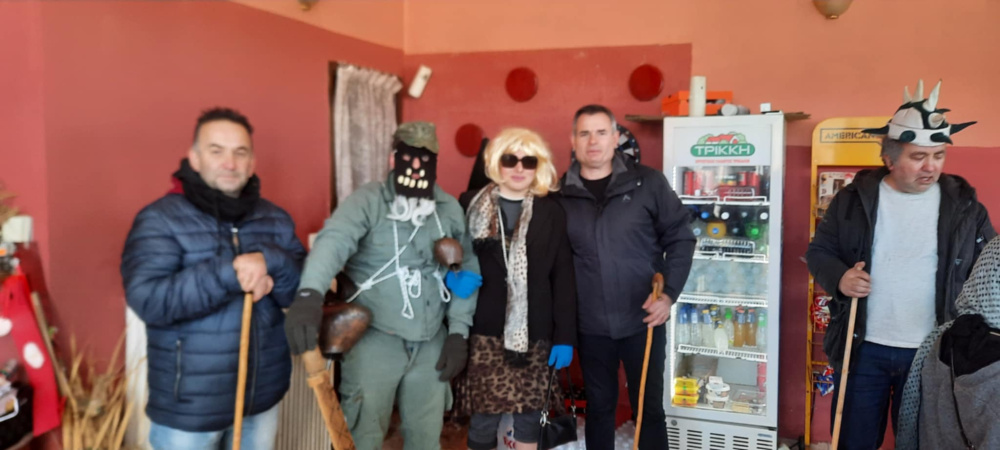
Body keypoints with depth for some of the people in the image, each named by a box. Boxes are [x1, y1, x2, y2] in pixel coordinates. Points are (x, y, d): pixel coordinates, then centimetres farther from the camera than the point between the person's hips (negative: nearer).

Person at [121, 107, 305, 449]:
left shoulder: (275, 219, 4)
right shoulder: (160, 219, -10)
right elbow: (147, 299, -21)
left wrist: (271, 263, -21)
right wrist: (229, 275, -27)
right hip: (188, 405, -4)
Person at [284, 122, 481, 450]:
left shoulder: (451, 209, 5)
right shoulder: (367, 201, -11)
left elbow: (467, 271, 9)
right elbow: (334, 240, -30)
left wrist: (458, 331, 2)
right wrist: (310, 293, -48)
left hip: (432, 342, 4)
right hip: (375, 339, -4)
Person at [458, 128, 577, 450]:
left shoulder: (552, 213, 4)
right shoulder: (472, 206, 3)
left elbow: (564, 279, 2)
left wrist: (565, 336, -2)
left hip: (534, 333, 1)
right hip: (485, 329, 0)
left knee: (528, 416, 10)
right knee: (483, 418, 3)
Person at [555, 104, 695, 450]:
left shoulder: (648, 183, -6)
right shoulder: (561, 195, -2)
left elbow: (680, 237, -1)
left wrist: (669, 293, -10)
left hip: (643, 320, -1)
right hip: (590, 325, 2)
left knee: (649, 407, 12)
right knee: (598, 407, 17)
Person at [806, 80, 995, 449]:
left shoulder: (963, 204, 0)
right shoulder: (854, 197, -2)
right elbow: (819, 251, 4)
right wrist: (839, 278, -17)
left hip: (934, 353, 1)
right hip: (863, 349, 0)